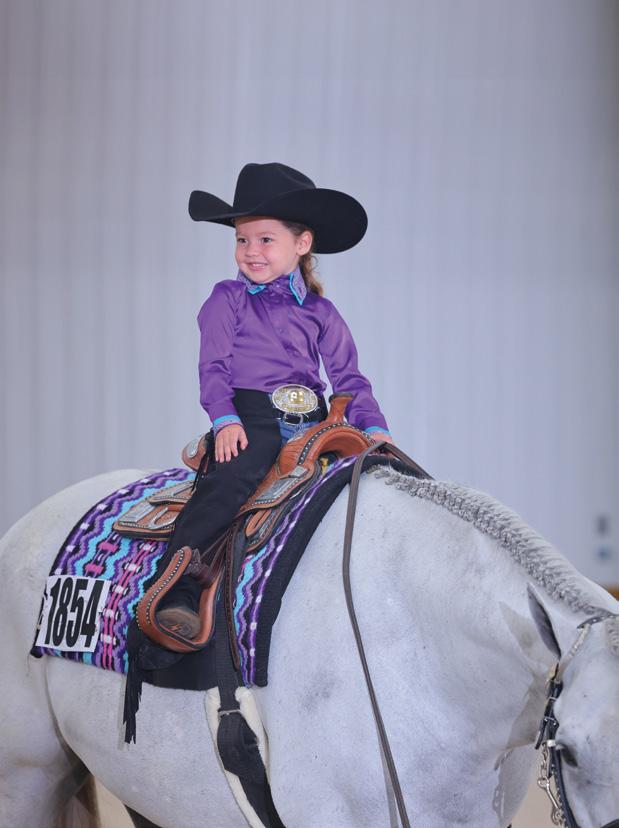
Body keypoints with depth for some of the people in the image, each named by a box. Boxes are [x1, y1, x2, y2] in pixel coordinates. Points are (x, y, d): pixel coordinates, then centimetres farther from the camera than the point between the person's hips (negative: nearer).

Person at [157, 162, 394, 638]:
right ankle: (178, 594, -43)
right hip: (250, 419, -4)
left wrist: (375, 428, -1)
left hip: (312, 421, 4)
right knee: (228, 481, -33)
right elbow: (214, 367, 3)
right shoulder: (228, 300, 11)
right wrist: (225, 420, -14)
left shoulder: (319, 312, 19)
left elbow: (349, 379, 16)